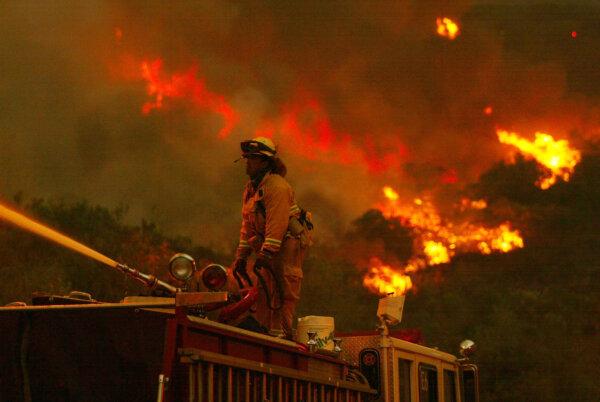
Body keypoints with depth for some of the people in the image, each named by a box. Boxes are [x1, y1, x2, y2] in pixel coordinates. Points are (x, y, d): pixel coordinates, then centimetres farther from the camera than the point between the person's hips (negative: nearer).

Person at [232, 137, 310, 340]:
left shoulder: (277, 186, -17)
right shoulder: (251, 188, 15)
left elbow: (277, 224, -24)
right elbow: (247, 225, 19)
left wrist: (266, 254, -27)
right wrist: (241, 256, 15)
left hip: (287, 244, -10)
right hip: (269, 247, 10)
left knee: (282, 291, -11)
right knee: (263, 290, 10)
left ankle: (280, 333, -12)